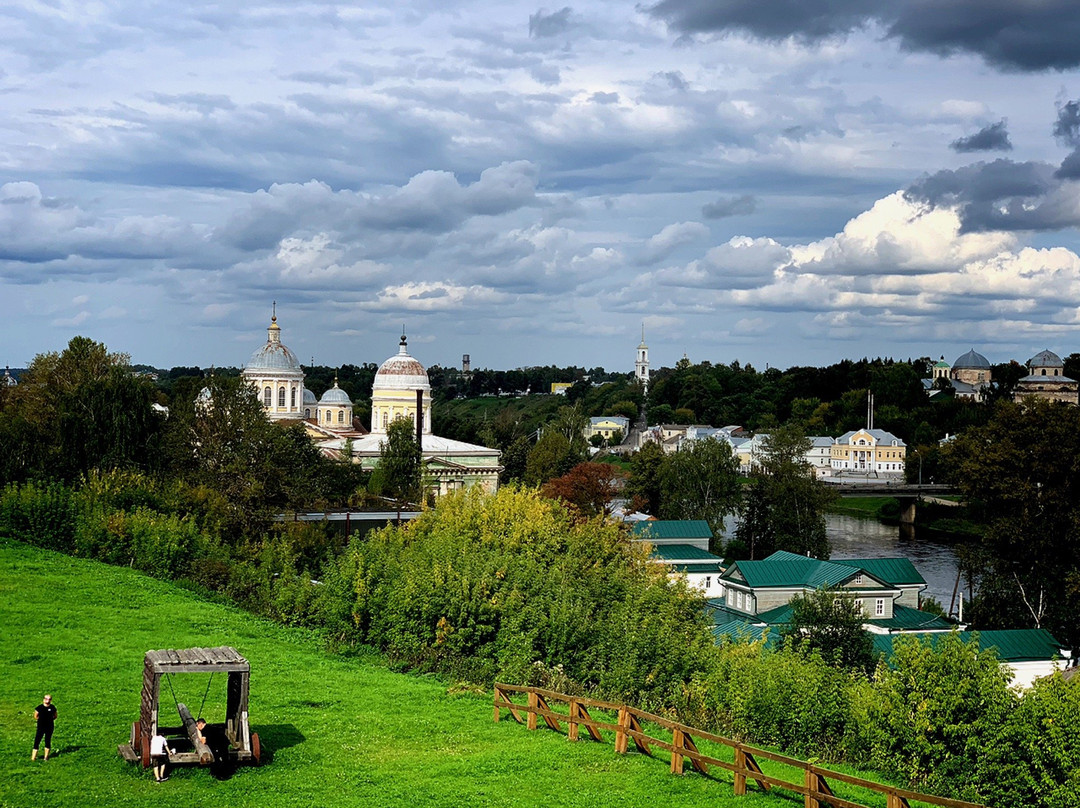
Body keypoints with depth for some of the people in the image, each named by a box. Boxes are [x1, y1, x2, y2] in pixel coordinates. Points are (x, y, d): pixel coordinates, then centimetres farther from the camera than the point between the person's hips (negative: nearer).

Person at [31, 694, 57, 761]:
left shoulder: (52, 708, -1)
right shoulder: (39, 707, -5)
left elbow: (55, 716, 11)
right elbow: (35, 716, 5)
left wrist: (50, 719, -2)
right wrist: (41, 719, -3)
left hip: (49, 727, 2)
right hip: (41, 727, -2)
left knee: (48, 741, 9)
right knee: (37, 741, -5)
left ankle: (46, 756, 21)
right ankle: (33, 757, -1)